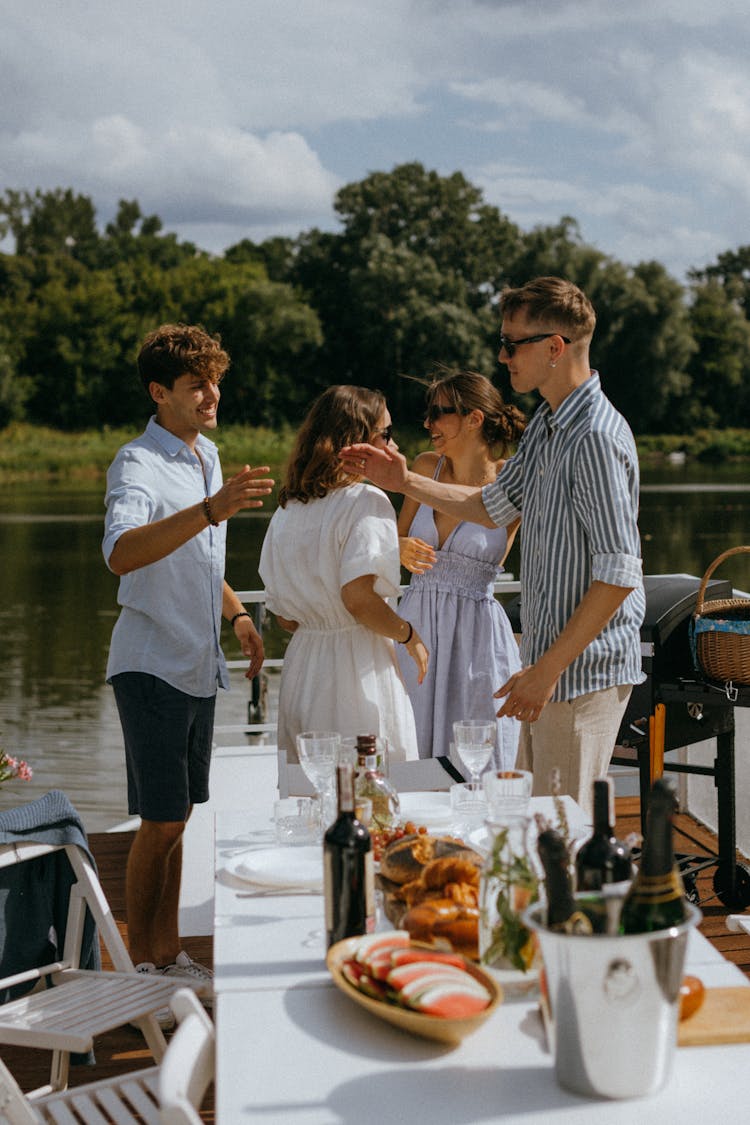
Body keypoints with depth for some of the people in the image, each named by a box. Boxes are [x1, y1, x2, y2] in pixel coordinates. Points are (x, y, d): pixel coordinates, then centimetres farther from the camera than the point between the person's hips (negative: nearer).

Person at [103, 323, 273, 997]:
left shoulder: (208, 454, 12)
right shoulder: (137, 465, -15)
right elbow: (122, 553, -37)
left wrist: (237, 614, 17)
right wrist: (211, 509, -45)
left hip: (198, 664, 8)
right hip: (152, 664, -8)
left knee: (177, 817, 14)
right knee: (161, 822, -4)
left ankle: (169, 955, 24)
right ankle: (141, 968, 9)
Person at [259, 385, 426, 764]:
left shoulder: (287, 508, 10)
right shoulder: (365, 501, -11)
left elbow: (283, 615, 12)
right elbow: (358, 597, -20)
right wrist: (409, 636, -6)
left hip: (301, 663, 7)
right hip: (357, 669, -7)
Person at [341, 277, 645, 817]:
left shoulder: (597, 438, -19)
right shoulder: (545, 427, 12)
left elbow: (619, 575, -23)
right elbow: (494, 506, 27)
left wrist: (548, 669, -21)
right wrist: (405, 481, 20)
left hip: (584, 672, -10)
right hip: (550, 666, 10)